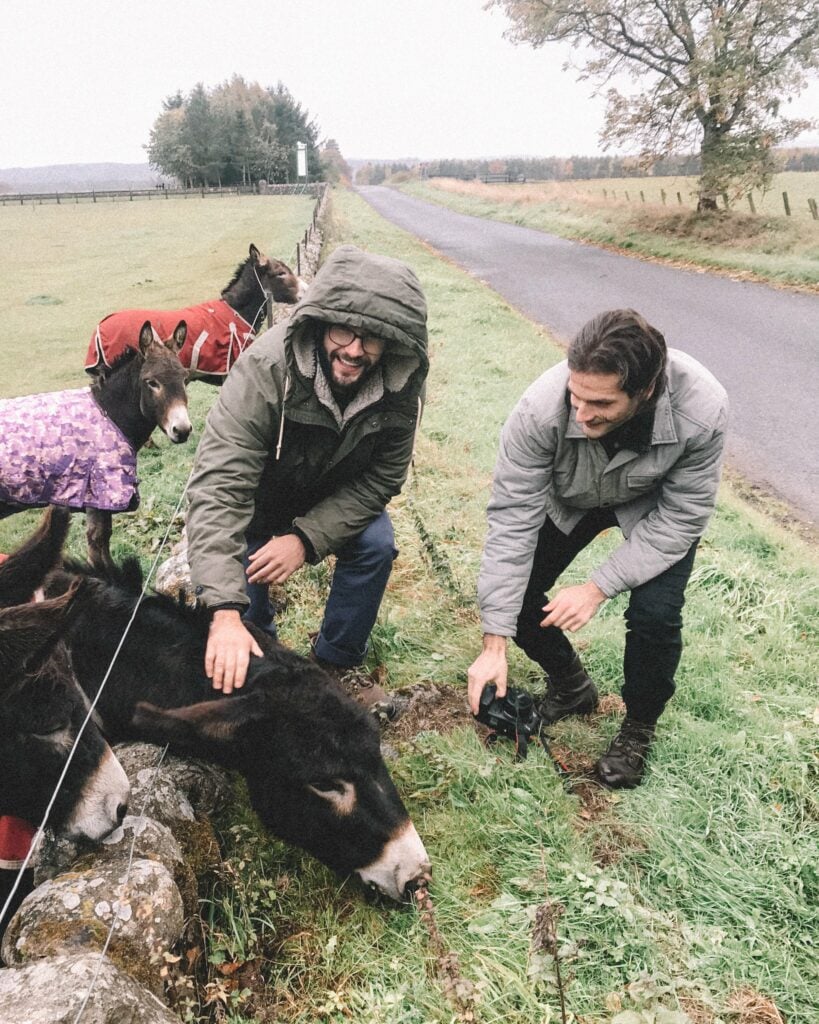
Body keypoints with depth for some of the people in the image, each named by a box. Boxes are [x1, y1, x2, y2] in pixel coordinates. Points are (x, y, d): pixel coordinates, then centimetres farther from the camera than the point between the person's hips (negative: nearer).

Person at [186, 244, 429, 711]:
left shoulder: (401, 384, -27)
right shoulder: (266, 368, -39)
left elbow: (381, 478, -15)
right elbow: (219, 485, -45)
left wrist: (306, 538, -29)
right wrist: (225, 613, -54)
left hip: (335, 498, 3)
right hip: (258, 494, -2)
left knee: (376, 545, -19)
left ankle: (336, 662, 4)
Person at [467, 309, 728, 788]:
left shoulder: (703, 410, -37)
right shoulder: (541, 409, -37)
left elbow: (681, 518, -23)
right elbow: (513, 519, -31)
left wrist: (600, 587, -30)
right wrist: (495, 644, -31)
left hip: (655, 506, -1)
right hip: (568, 500, 2)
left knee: (655, 613, -21)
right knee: (511, 590, -8)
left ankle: (640, 727, 10)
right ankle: (571, 687, 21)